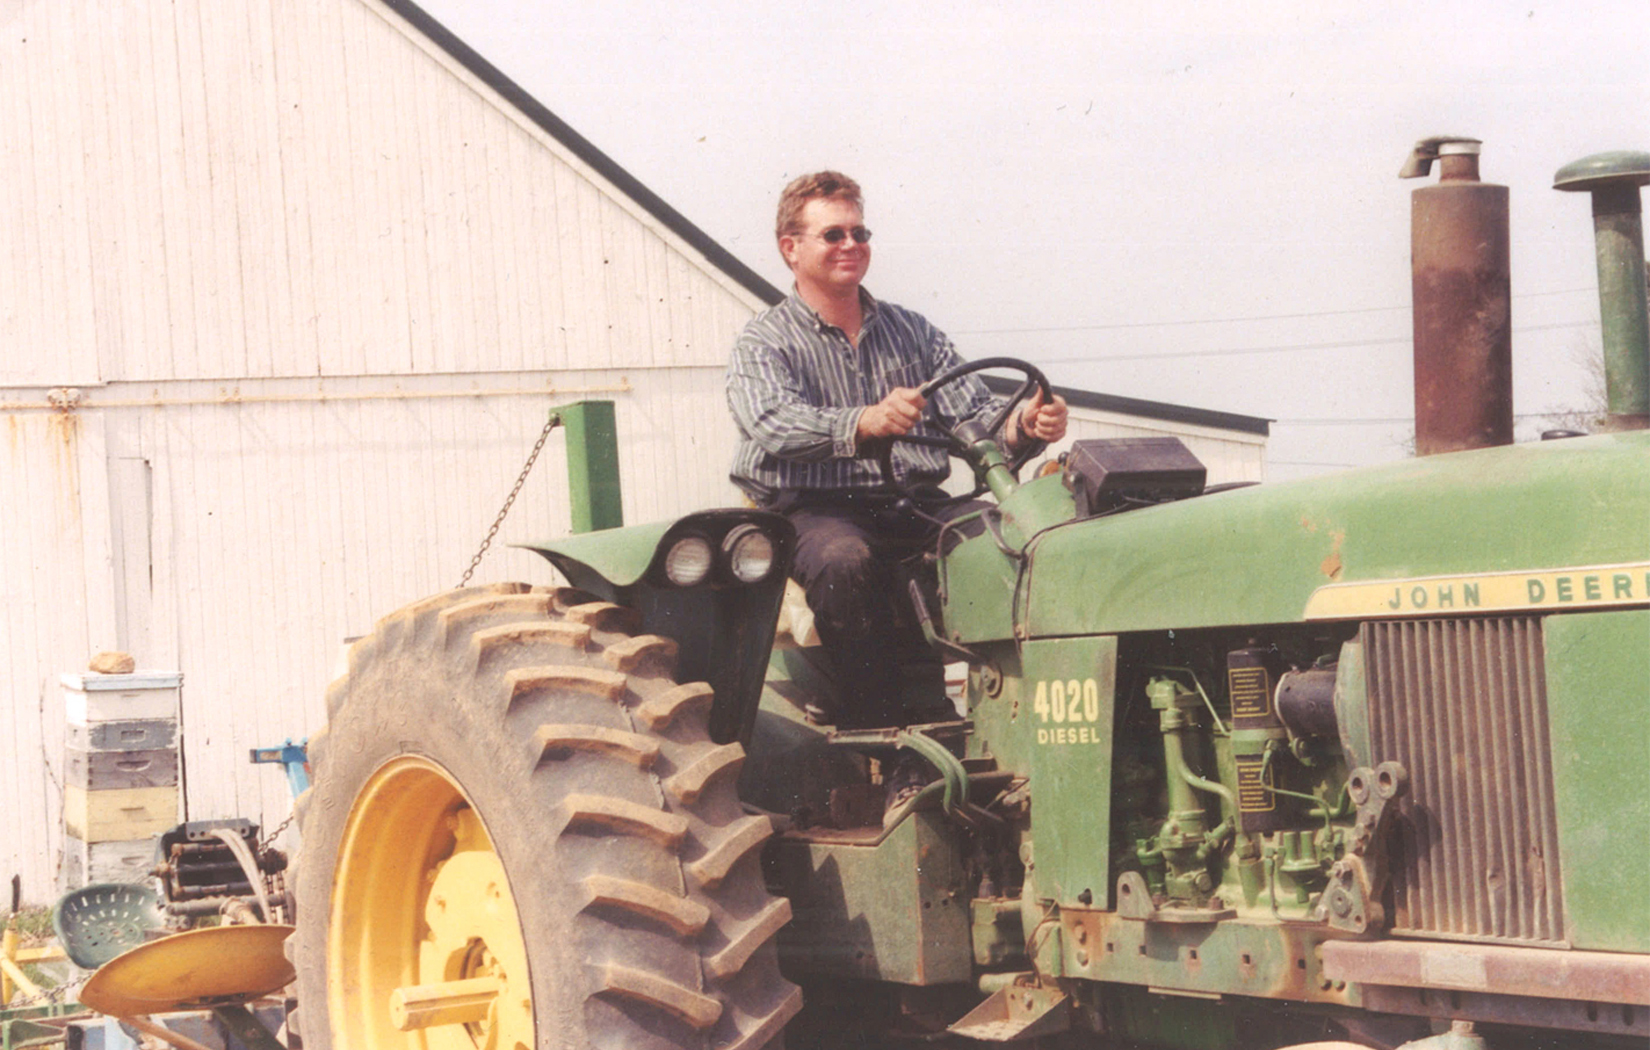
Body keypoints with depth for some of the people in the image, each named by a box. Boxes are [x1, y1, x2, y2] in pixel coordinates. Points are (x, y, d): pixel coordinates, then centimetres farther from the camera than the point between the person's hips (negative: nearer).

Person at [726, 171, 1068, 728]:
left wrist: (1023, 424, -15)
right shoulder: (763, 343, 3)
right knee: (846, 562, -39)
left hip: (917, 506, 4)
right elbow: (773, 424, -18)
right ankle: (879, 724, -33)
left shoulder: (911, 331, 20)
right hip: (816, 510, -4)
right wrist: (863, 423, -38)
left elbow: (973, 413, 10)